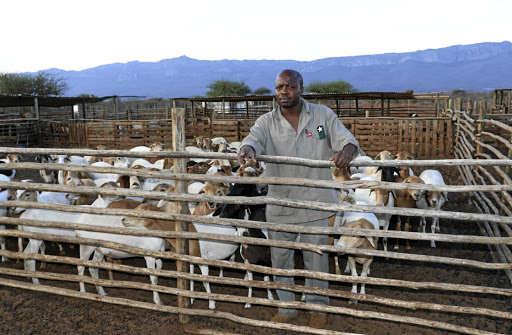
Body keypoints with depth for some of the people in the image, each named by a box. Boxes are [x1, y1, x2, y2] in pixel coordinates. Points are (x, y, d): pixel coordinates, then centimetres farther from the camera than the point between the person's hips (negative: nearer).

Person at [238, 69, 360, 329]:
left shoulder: (323, 115, -2)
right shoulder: (267, 122, -1)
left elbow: (346, 139, -7)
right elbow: (254, 138, -18)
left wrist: (346, 150, -32)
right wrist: (247, 149, -43)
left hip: (315, 203, -1)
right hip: (279, 206, 2)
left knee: (316, 259, 12)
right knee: (280, 259, 15)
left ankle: (318, 306, 35)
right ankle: (286, 306, 37)